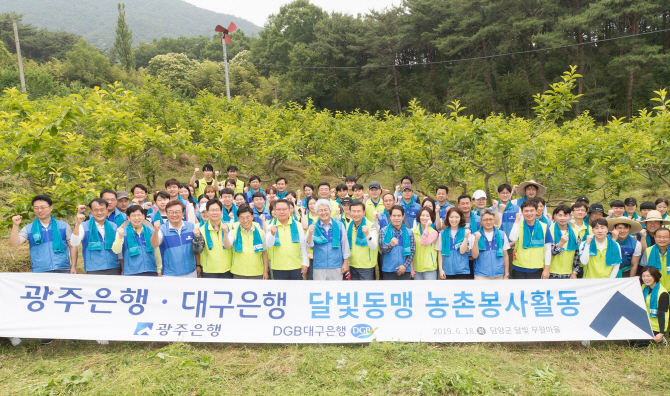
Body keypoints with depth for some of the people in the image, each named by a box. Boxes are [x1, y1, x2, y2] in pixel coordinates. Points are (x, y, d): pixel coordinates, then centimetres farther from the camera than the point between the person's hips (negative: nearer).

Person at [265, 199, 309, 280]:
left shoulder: (297, 225, 3)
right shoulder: (270, 226, 1)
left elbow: (303, 246, 6)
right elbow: (267, 245, -8)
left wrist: (305, 263, 5)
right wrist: (272, 234, -26)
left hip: (296, 267, 1)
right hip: (278, 268, 0)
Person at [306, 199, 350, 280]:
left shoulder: (339, 225, 2)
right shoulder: (313, 227, 1)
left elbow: (345, 244, 7)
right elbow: (309, 245, -8)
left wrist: (345, 263, 6)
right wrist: (310, 234, -28)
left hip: (336, 267, 0)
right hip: (319, 267, 0)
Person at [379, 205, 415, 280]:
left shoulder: (409, 232, 7)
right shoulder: (383, 231, 1)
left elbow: (412, 251, 4)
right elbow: (382, 248, -10)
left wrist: (405, 265, -8)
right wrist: (391, 244, -32)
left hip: (405, 270, 2)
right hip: (388, 270, -1)